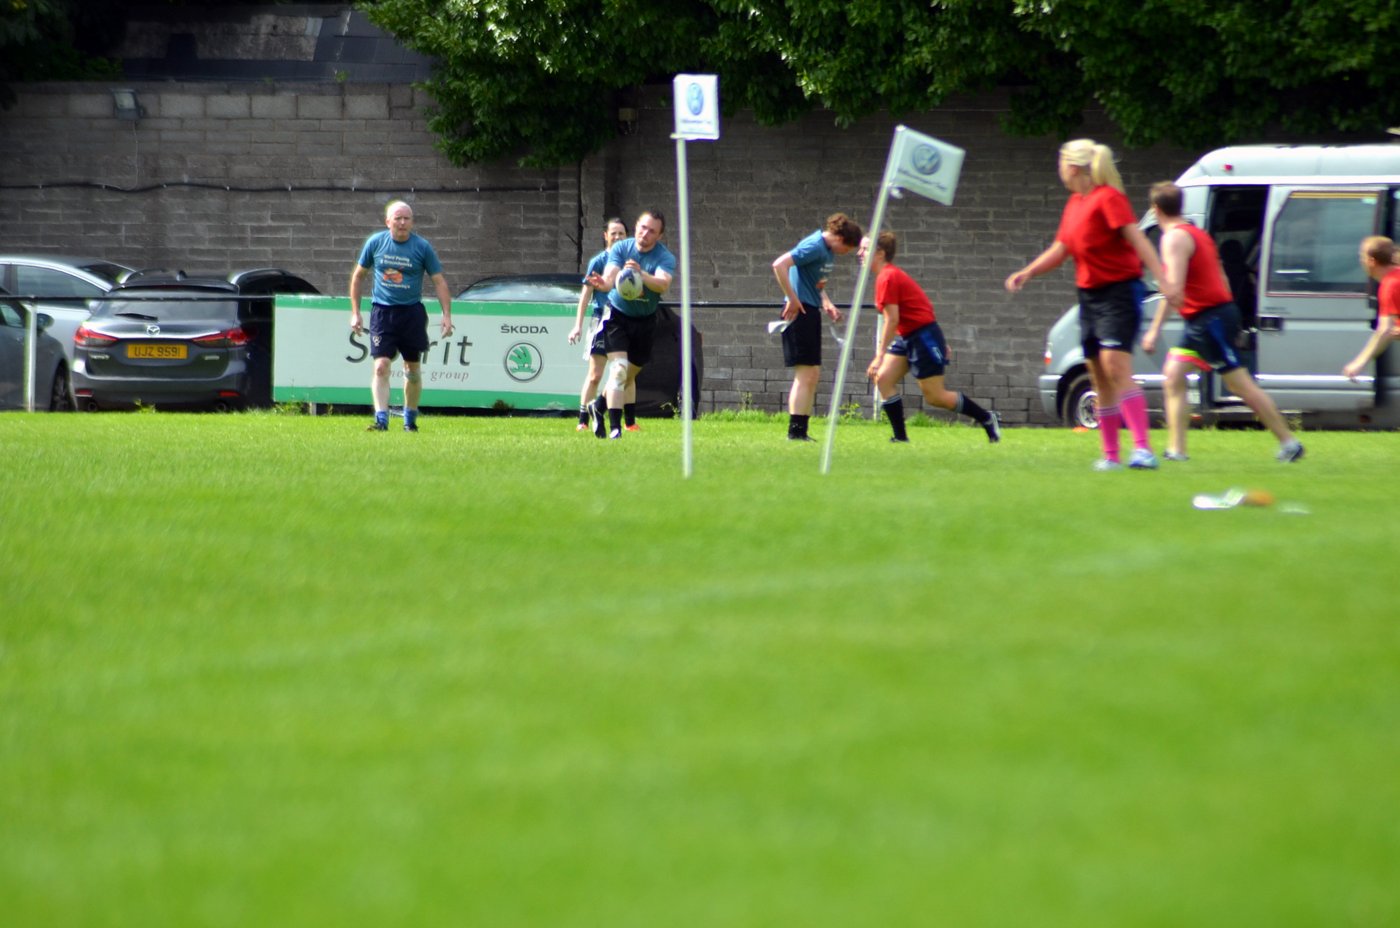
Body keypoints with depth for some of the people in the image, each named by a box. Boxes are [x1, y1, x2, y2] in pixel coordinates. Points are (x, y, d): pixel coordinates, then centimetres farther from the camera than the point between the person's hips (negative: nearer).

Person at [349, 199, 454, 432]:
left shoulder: (422, 247, -3)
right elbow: (358, 276, 11)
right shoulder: (375, 243, 0)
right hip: (382, 311, 0)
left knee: (413, 369, 9)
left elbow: (439, 281, 1)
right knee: (381, 366, -13)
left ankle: (410, 419, 24)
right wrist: (355, 313, 7)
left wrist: (446, 315, -8)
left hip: (411, 312, 0)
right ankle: (381, 419, -17)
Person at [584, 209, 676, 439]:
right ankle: (614, 427, -21)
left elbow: (663, 284, -35)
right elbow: (610, 277, -27)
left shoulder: (665, 258, -15)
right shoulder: (620, 249, -12)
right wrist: (604, 283, -52)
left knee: (629, 376, 14)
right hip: (617, 315, -2)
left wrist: (641, 274, -54)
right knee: (618, 369, -19)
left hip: (645, 321, 2)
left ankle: (599, 407, 40)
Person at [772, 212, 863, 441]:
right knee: (806, 374, -10)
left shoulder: (828, 250, 13)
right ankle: (795, 431, -8)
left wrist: (826, 303, 10)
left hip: (811, 311, 10)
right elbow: (779, 265, -25)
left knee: (813, 375, 12)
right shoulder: (814, 247, -16)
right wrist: (792, 299, -21)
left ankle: (801, 431, 16)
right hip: (800, 311, -10)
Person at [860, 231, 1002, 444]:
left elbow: (891, 319, -22)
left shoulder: (887, 278, -19)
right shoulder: (892, 274, 12)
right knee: (883, 379, -1)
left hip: (923, 335, -10)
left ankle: (987, 418, 10)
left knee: (934, 395, -3)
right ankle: (900, 436, 1)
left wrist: (880, 356, -21)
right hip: (908, 337, 10)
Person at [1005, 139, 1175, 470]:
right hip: (1090, 294, 9)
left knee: (1117, 367, -21)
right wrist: (1027, 273, 11)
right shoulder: (1074, 204, 14)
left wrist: (1162, 277, -32)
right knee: (1100, 379, 8)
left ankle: (1143, 448, -28)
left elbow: (1137, 239, -22)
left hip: (1119, 293, -9)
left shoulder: (1108, 198, -13)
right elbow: (1059, 250, 23)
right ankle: (1110, 455, 13)